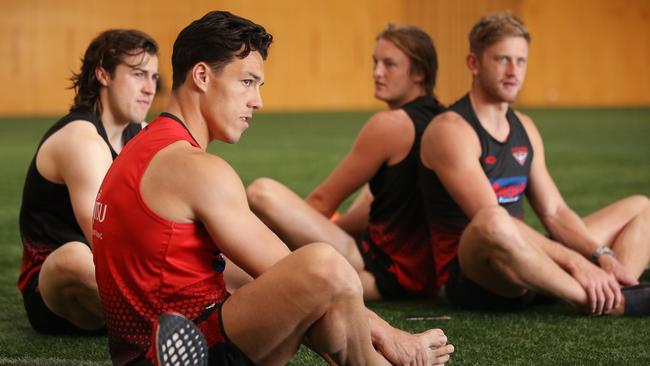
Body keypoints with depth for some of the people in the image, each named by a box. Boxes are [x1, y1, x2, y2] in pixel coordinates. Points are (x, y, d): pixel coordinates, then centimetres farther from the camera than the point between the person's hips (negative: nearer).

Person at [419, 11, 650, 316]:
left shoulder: (524, 128, 15)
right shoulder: (450, 131, -12)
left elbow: (553, 212, 13)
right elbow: (491, 220, -23)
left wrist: (602, 254, -7)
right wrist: (574, 262, -27)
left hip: (522, 271, 9)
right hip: (471, 276, -9)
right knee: (492, 224, -43)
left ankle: (615, 294, -25)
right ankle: (601, 303, -28)